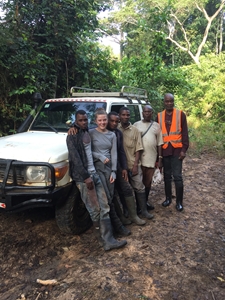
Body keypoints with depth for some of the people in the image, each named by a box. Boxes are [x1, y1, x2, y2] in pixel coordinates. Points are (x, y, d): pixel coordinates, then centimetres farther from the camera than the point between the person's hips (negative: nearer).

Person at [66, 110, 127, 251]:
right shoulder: (72, 137, -7)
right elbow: (75, 158, -14)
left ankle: (108, 240, 9)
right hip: (83, 177, -7)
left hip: (95, 173, 7)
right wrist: (86, 177, -18)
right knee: (95, 209, -5)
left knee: (104, 207, 2)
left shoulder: (88, 133, 16)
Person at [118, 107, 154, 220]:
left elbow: (138, 150, 0)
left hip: (133, 165, 0)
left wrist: (135, 165, -7)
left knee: (139, 187, 3)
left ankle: (144, 210, 16)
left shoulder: (135, 131, 0)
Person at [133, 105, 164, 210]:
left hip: (151, 159, 2)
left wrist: (160, 158, 4)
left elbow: (159, 143, 9)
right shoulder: (136, 125, 2)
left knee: (148, 182, 12)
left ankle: (145, 201, 29)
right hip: (138, 158, -2)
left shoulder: (156, 126, 8)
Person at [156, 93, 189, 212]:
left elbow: (185, 133, -2)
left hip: (177, 149, -3)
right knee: (167, 175, 12)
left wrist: (184, 149, -9)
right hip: (164, 150, 3)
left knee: (177, 176, -2)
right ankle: (168, 198, 25)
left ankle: (179, 201, 10)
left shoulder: (181, 114, -1)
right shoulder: (159, 116, 6)